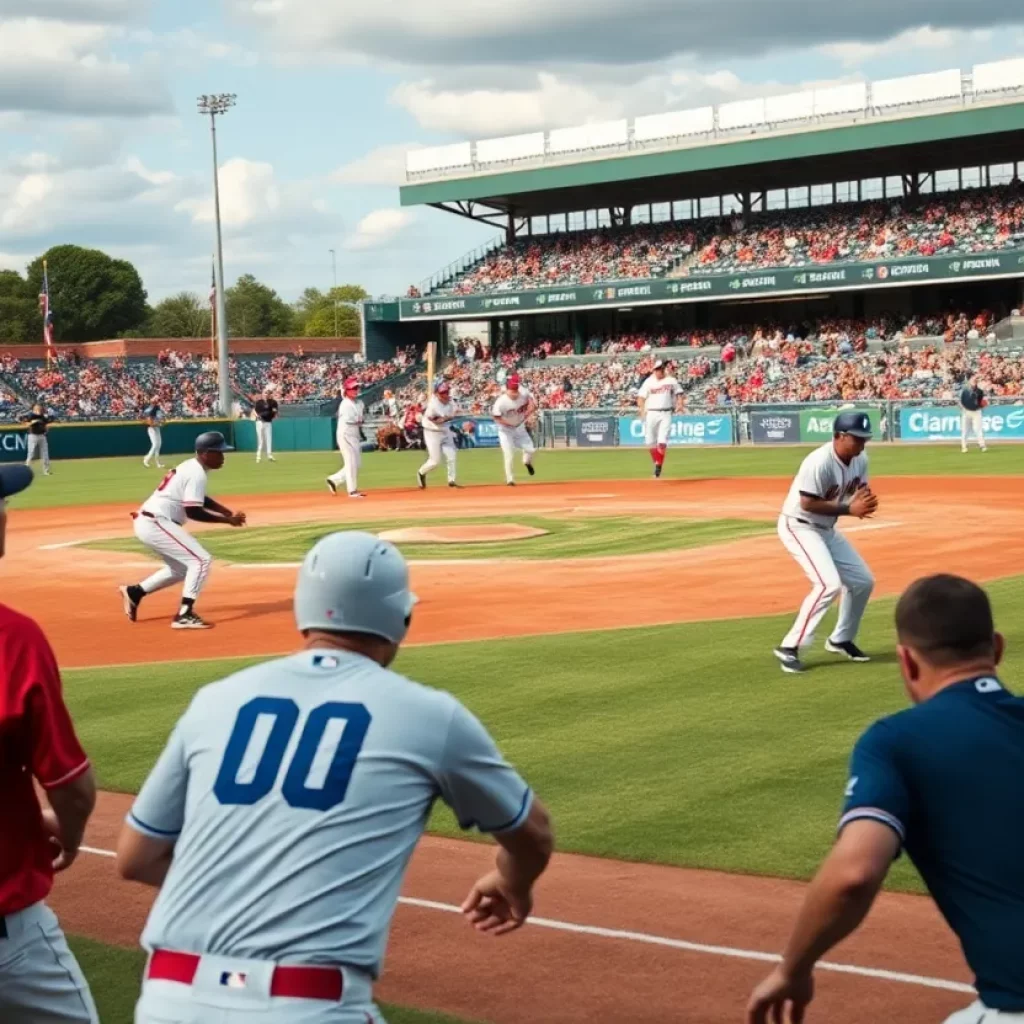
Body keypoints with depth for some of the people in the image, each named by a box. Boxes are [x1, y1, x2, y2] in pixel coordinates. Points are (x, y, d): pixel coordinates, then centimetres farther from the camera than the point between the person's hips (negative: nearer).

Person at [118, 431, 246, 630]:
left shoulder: (191, 467, 15)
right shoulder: (196, 473, -15)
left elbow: (199, 499, 28)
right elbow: (192, 511, -21)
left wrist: (228, 512, 15)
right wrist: (227, 520, -16)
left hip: (149, 523, 10)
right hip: (155, 523, -10)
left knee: (180, 567, 23)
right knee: (201, 560, -12)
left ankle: (134, 591, 28)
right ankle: (184, 615, -16)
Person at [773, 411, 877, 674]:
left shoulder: (860, 460, -3)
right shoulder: (819, 462, -27)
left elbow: (860, 492, 9)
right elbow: (808, 504, -28)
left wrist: (865, 502, -16)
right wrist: (849, 509, -29)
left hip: (826, 529, 9)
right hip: (799, 527, -9)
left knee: (863, 581, 10)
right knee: (829, 583, -24)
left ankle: (840, 640, 28)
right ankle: (790, 647, -18)